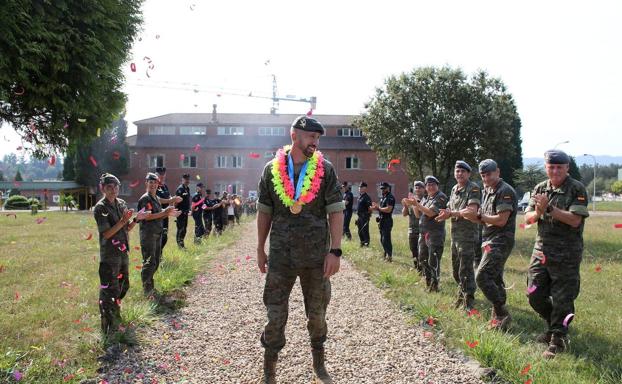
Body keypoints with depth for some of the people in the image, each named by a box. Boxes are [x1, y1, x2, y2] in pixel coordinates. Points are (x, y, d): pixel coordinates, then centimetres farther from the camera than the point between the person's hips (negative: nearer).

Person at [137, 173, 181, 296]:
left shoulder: (156, 198, 17)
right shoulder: (145, 198, -11)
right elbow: (147, 216, -21)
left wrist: (169, 214, 6)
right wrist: (165, 212, -22)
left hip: (157, 233, 9)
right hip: (148, 234, -9)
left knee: (156, 261, 14)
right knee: (149, 262, -7)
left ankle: (150, 286, 24)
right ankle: (147, 290, -1)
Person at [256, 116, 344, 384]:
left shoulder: (325, 169, -2)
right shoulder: (272, 169, 1)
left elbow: (336, 211, -5)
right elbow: (264, 212, 7)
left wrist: (335, 251, -12)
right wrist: (260, 249, 7)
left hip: (316, 255, 0)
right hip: (280, 255, 0)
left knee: (317, 313, 14)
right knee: (275, 314, 5)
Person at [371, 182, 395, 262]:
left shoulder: (390, 197, -13)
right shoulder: (383, 197, 17)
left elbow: (388, 209, -24)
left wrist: (378, 208, -14)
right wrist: (376, 207, 3)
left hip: (387, 221, -10)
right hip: (382, 221, 10)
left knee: (386, 239, -11)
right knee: (382, 239, 16)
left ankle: (389, 256, -6)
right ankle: (386, 254, 26)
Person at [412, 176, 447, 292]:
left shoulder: (441, 197, -11)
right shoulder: (425, 198, 15)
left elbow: (431, 213, -21)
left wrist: (417, 204, -16)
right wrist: (414, 204, 3)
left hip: (435, 234, -9)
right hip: (423, 233, 9)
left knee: (433, 261, -7)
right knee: (422, 259, 16)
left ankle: (434, 285, 4)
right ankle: (428, 281, 31)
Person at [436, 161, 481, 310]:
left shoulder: (473, 188, -10)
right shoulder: (454, 189, 14)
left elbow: (472, 210, -22)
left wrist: (451, 213, -25)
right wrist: (445, 214, -4)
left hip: (468, 234, -8)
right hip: (455, 234, 8)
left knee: (465, 270, -7)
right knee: (456, 268, 16)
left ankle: (469, 302, 2)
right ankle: (462, 294, 33)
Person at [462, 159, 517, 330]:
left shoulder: (505, 191, -13)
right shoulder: (487, 192, 16)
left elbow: (501, 220, -20)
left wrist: (479, 215, -14)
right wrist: (469, 216, 0)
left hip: (500, 241, -10)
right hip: (489, 241, 10)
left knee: (482, 277, -17)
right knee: (495, 279, 14)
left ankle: (502, 314, -9)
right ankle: (499, 316, 23)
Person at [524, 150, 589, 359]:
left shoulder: (577, 189, -7)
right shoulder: (540, 189, 9)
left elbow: (575, 220, -18)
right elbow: (528, 218, 9)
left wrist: (549, 209, -21)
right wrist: (537, 213, -13)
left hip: (566, 255, -5)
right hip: (541, 250, 6)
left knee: (562, 299, 0)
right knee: (535, 295, 10)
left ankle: (558, 339, 13)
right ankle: (554, 325, 33)